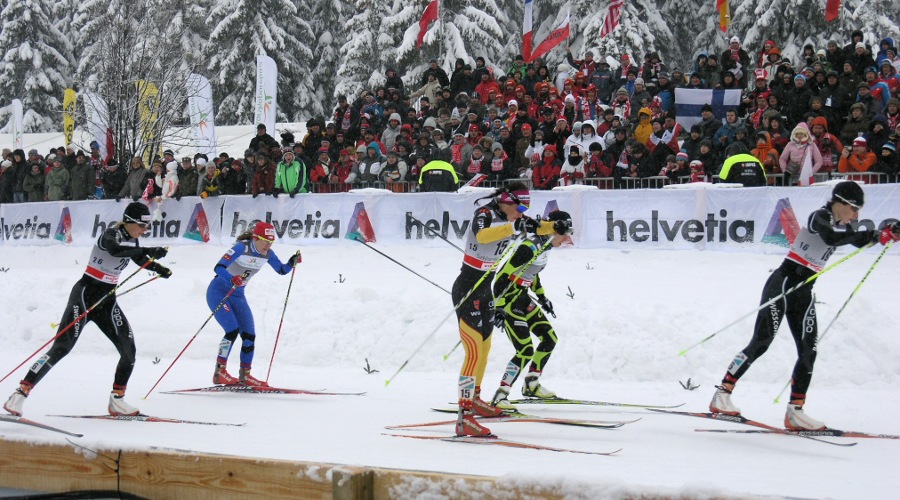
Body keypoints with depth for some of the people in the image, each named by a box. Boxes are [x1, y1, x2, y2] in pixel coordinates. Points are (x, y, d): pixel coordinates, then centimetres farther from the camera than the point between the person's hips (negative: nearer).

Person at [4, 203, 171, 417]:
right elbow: (115, 249, -41)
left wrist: (157, 267, 9)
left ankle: (117, 400, 8)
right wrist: (149, 250, -45)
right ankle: (21, 392, -10)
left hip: (107, 300, 8)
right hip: (86, 294, -8)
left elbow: (139, 258, 27)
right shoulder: (112, 234, -17)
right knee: (61, 347, -13)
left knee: (129, 349, -3)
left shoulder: (132, 239, 7)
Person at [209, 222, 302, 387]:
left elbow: (282, 270, 9)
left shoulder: (267, 254, -4)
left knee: (249, 336, -4)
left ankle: (245, 375, 9)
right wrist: (232, 279, -51)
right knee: (232, 330, -22)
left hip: (238, 296, 7)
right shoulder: (241, 248, -24)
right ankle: (219, 373, -14)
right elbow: (218, 268, -32)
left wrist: (292, 262, -13)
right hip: (218, 292, -7)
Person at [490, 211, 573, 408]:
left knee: (549, 338, 12)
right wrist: (498, 308, -27)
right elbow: (502, 276, -25)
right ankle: (500, 396, -9)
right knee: (526, 351, -15)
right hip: (508, 301, -10)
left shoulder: (544, 246, 6)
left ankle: (531, 385, 24)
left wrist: (542, 297, 25)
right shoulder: (530, 247, -24)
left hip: (523, 298, 10)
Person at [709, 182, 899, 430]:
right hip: (784, 283, -9)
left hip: (804, 292, 9)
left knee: (809, 351, 1)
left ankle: (795, 411, 4)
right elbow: (831, 237, -33)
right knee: (760, 343, -13)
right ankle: (722, 394, -7)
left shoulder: (841, 225, 14)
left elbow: (860, 242, 31)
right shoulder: (819, 217, -12)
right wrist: (875, 234, -33)